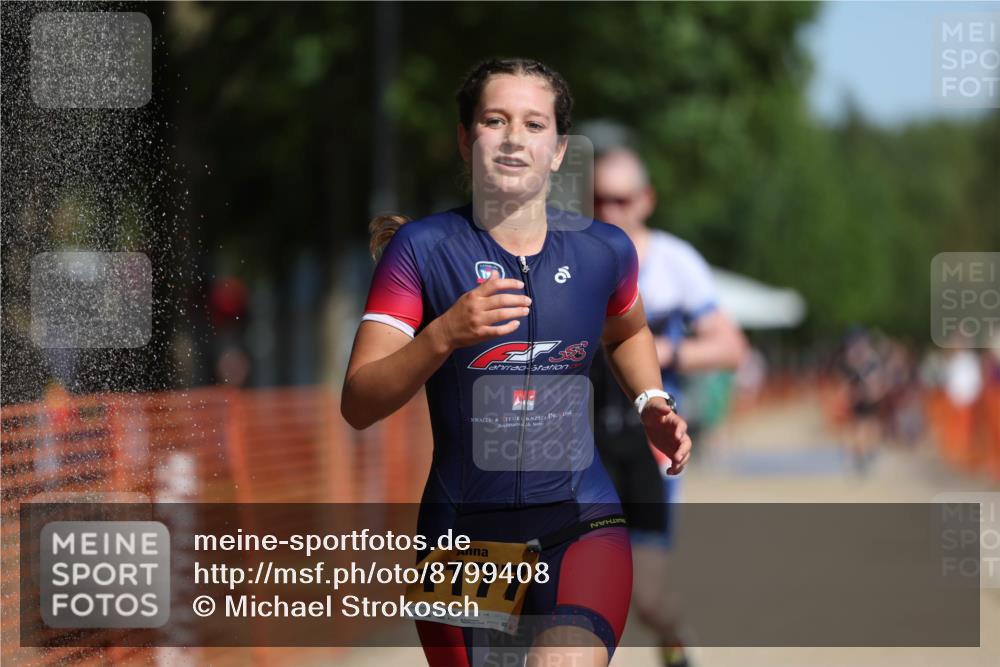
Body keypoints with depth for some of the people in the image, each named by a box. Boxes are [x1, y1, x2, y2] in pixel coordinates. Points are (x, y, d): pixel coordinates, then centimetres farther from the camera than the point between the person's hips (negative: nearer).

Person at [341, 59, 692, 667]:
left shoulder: (603, 250, 2)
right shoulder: (422, 247, -6)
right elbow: (358, 405, -12)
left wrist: (652, 405, 9)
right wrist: (444, 335, -27)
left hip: (582, 525, 0)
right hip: (462, 524, 0)